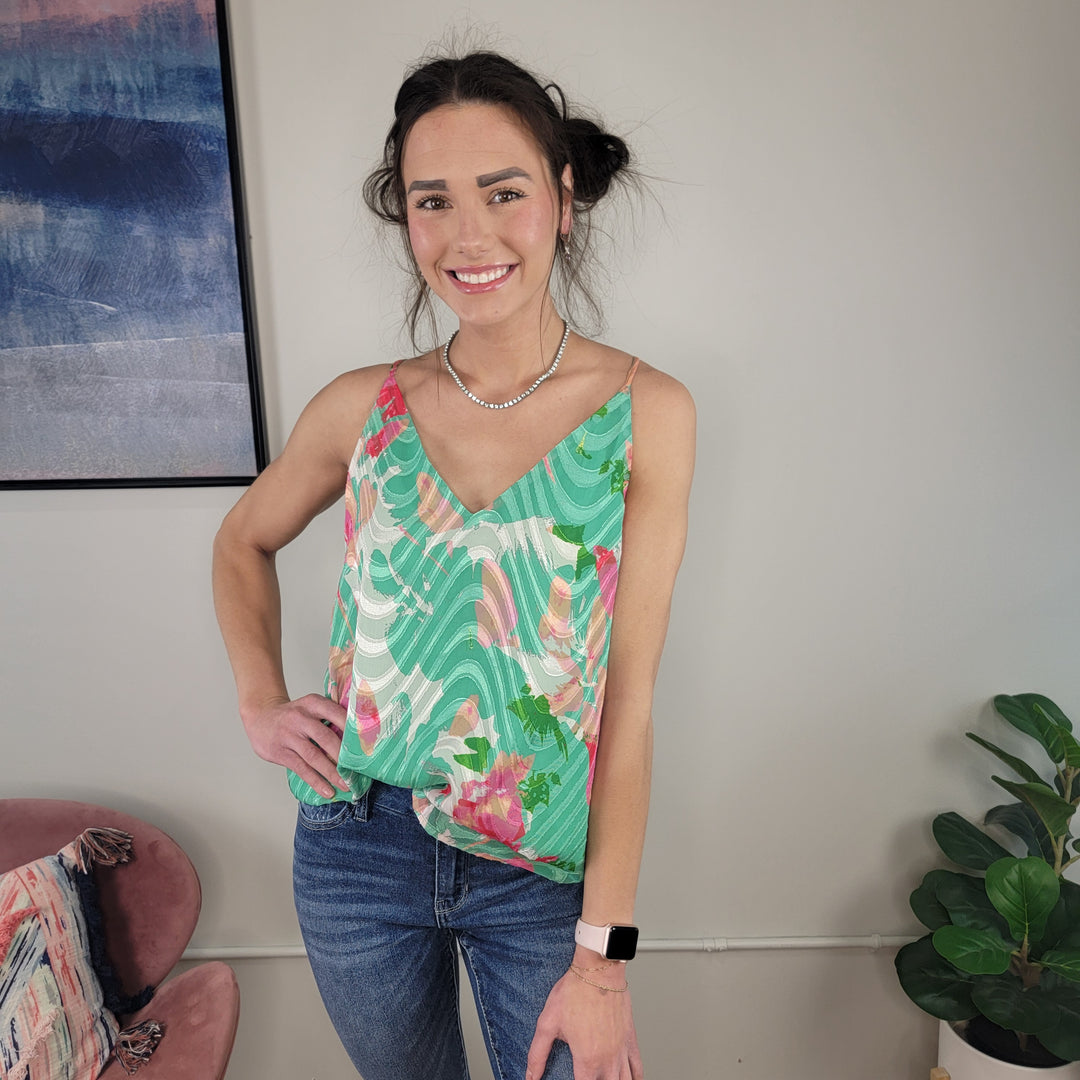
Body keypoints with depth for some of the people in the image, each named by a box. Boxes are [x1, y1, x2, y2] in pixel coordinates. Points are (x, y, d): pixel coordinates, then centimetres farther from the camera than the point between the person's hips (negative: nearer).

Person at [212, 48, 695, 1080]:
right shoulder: (365, 407, -6)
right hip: (355, 852, 3)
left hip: (542, 871, -2)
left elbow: (627, 697, -13)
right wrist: (259, 702, 1)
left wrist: (603, 953, -12)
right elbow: (243, 542, 14)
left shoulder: (643, 412, -13)